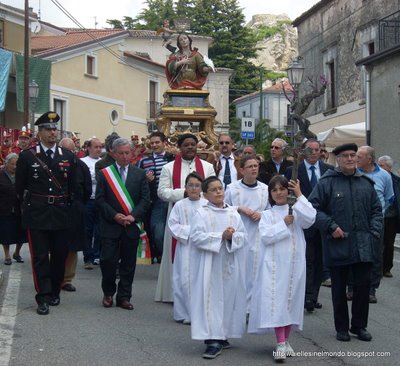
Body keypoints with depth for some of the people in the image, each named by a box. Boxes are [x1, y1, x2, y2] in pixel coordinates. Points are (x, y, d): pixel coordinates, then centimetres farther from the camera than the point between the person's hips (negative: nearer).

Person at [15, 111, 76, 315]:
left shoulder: (68, 157, 6)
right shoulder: (27, 156, -1)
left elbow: (73, 186, 14)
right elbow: (20, 186, 6)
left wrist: (65, 204, 11)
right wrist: (31, 204, 10)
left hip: (61, 215, 3)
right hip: (37, 215, -2)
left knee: (60, 255, 8)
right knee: (40, 257, -4)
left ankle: (55, 292, 23)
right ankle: (43, 298, -3)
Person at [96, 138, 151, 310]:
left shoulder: (139, 174, 6)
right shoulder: (105, 173, 3)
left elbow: (145, 199, 2)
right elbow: (100, 199, -1)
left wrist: (133, 215, -12)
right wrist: (114, 215, -13)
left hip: (132, 225, 1)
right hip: (110, 225, -1)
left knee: (128, 263, 5)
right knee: (108, 260, -3)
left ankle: (124, 296, 15)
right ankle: (108, 293, 17)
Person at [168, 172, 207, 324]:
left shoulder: (207, 205, 3)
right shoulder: (180, 205, 3)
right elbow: (173, 225, 0)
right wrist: (189, 230, -9)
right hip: (185, 247, 0)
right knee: (185, 280, -1)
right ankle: (185, 313, 9)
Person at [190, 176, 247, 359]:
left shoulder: (234, 214, 9)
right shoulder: (202, 214, -3)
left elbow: (243, 236, 5)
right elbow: (196, 237, -13)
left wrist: (232, 236, -17)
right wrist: (221, 236, -16)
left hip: (229, 266, 4)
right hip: (209, 266, -4)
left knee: (228, 298, 7)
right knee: (211, 299, -6)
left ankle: (222, 336, 20)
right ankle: (213, 340, -6)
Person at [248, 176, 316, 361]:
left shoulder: (296, 211, 7)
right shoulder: (267, 215, 5)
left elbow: (310, 218, -15)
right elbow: (266, 236, -9)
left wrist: (299, 195, -12)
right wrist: (284, 224, -9)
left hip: (294, 264, 1)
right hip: (274, 264, -1)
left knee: (291, 301, 6)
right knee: (276, 301, -9)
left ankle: (286, 340, 18)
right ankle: (280, 343, -9)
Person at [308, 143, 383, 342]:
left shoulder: (366, 182, 10)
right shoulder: (327, 182, -3)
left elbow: (376, 210, 15)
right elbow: (313, 207, -5)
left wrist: (374, 232, 2)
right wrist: (331, 226, -12)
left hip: (363, 245, 3)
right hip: (337, 245, -3)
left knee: (363, 285, 4)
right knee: (339, 288, 7)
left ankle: (359, 325, 19)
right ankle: (341, 328, 19)